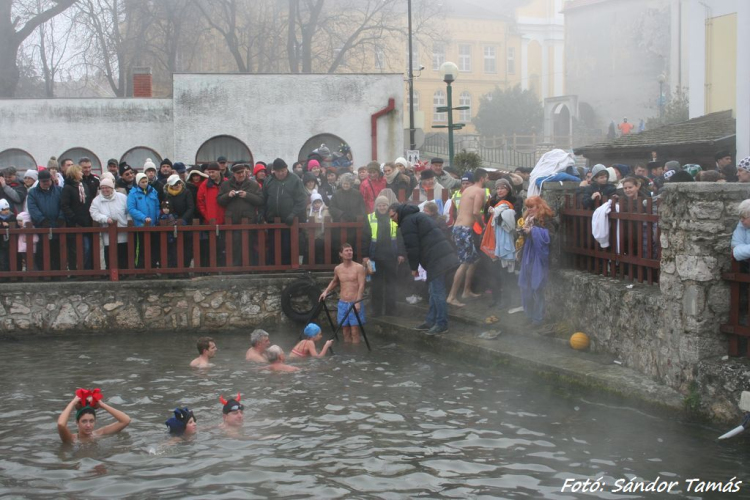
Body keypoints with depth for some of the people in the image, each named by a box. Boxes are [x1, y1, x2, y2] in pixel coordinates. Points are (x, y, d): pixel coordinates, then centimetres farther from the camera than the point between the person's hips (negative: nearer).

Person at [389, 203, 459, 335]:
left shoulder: (407, 221, -7)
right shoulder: (417, 215, 26)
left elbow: (412, 246, -11)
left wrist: (413, 267, 0)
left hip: (436, 260, -11)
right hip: (445, 254, 11)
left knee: (437, 292, -7)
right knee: (434, 291, 16)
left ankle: (441, 325, -4)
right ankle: (431, 321, 22)